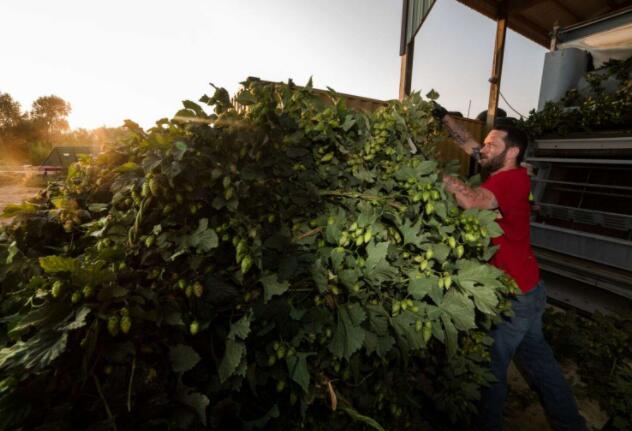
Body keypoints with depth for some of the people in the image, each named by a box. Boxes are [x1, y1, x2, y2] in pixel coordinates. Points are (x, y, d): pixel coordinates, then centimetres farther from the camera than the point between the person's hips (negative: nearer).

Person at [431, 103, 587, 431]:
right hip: (525, 289, 9)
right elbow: (469, 144, 10)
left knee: (491, 366, 9)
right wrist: (443, 117, 6)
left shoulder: (512, 179, -20)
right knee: (536, 358, 23)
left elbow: (471, 201, -39)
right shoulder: (505, 175, 5)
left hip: (514, 293, -9)